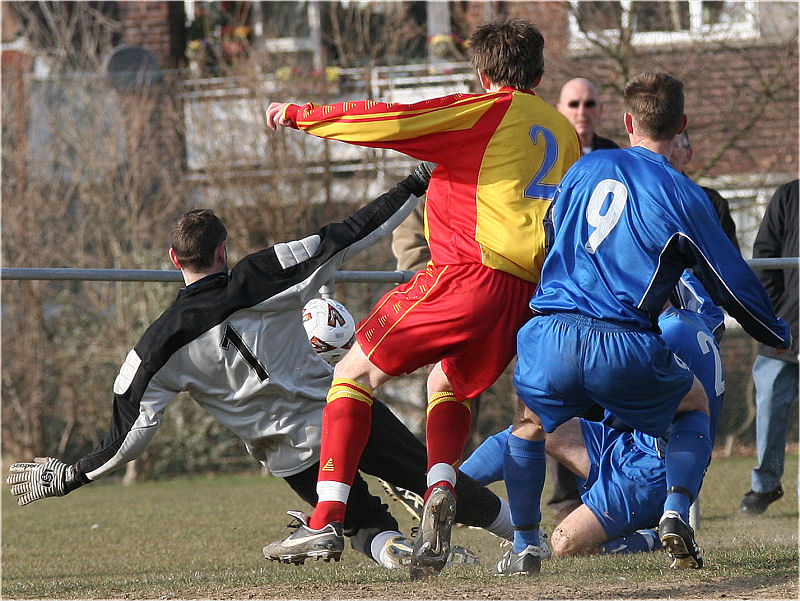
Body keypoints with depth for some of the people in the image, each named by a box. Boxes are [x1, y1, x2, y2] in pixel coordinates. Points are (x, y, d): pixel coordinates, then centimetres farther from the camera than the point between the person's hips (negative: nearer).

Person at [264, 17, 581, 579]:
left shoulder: (489, 111, 2)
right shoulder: (566, 132, 21)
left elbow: (392, 121, -7)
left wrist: (298, 115, 2)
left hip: (468, 273, -6)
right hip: (529, 294, 6)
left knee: (357, 371, 6)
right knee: (450, 383, 29)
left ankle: (326, 520, -6)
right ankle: (441, 488, 0)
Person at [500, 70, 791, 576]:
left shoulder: (586, 168, 15)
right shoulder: (683, 197, 3)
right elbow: (733, 283, 9)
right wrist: (779, 335, 26)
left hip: (552, 337, 2)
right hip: (626, 349, -2)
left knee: (529, 422, 31)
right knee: (694, 405, 26)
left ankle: (525, 548, 22)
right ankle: (676, 513, 4)